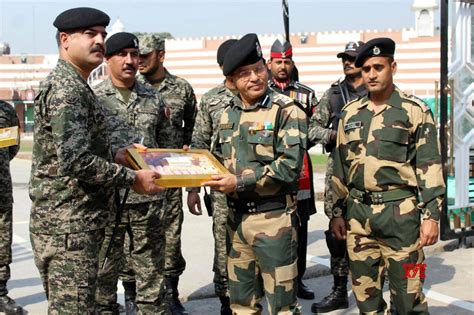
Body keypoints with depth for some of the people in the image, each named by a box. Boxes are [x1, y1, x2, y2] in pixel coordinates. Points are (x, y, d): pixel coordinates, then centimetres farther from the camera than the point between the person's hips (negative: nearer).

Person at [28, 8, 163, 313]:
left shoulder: (76, 86, 17)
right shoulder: (65, 88, -15)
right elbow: (76, 161, -24)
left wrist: (115, 153, 12)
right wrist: (132, 177, -16)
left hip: (78, 222, 10)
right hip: (68, 224, -10)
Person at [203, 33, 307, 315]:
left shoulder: (286, 110, -10)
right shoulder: (228, 114, 11)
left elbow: (289, 166, -18)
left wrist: (240, 182, -20)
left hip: (273, 217, -6)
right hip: (237, 217, 7)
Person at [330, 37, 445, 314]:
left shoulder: (415, 111, -1)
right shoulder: (350, 114, 12)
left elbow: (430, 167, -4)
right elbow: (340, 167, 16)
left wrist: (431, 215, -10)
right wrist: (338, 212, 14)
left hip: (400, 212, -4)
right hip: (358, 213, 4)